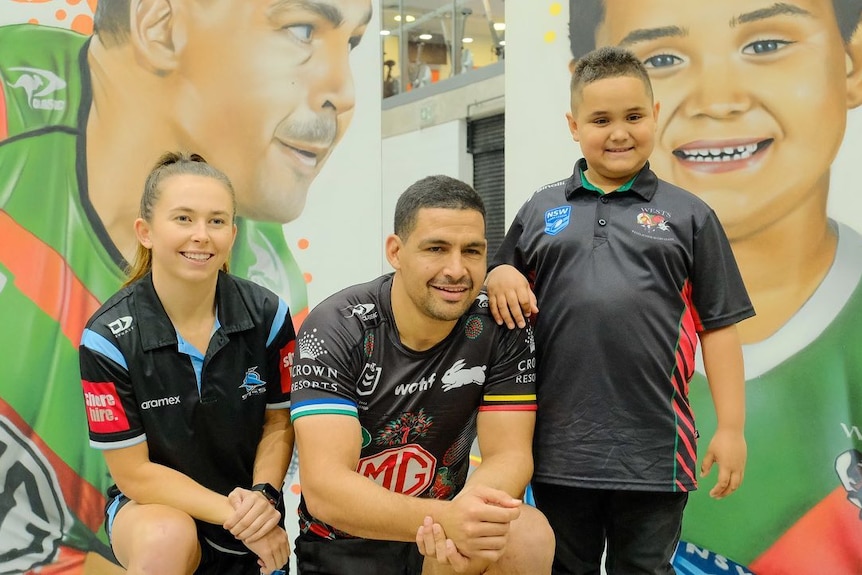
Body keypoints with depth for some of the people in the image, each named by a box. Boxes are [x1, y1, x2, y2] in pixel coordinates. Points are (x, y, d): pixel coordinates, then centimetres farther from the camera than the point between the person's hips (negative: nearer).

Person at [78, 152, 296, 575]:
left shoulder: (267, 315, -13)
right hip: (153, 506, -3)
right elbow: (134, 473, -16)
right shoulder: (108, 338, -19)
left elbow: (279, 424, -1)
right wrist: (233, 514, -24)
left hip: (250, 514, 3)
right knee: (167, 539, -34)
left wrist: (263, 496, -19)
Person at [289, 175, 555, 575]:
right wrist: (445, 518, -41)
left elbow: (509, 455, -13)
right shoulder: (335, 329, -18)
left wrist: (466, 514, -36)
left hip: (441, 538, 1)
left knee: (528, 536, -25)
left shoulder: (502, 328, -10)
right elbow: (324, 487, -25)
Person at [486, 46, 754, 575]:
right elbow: (505, 288, 16)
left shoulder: (689, 215, 4)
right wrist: (499, 276, -8)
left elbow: (719, 325, 3)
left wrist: (731, 427, -1)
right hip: (559, 446, 2)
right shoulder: (540, 210, 8)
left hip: (654, 449, -1)